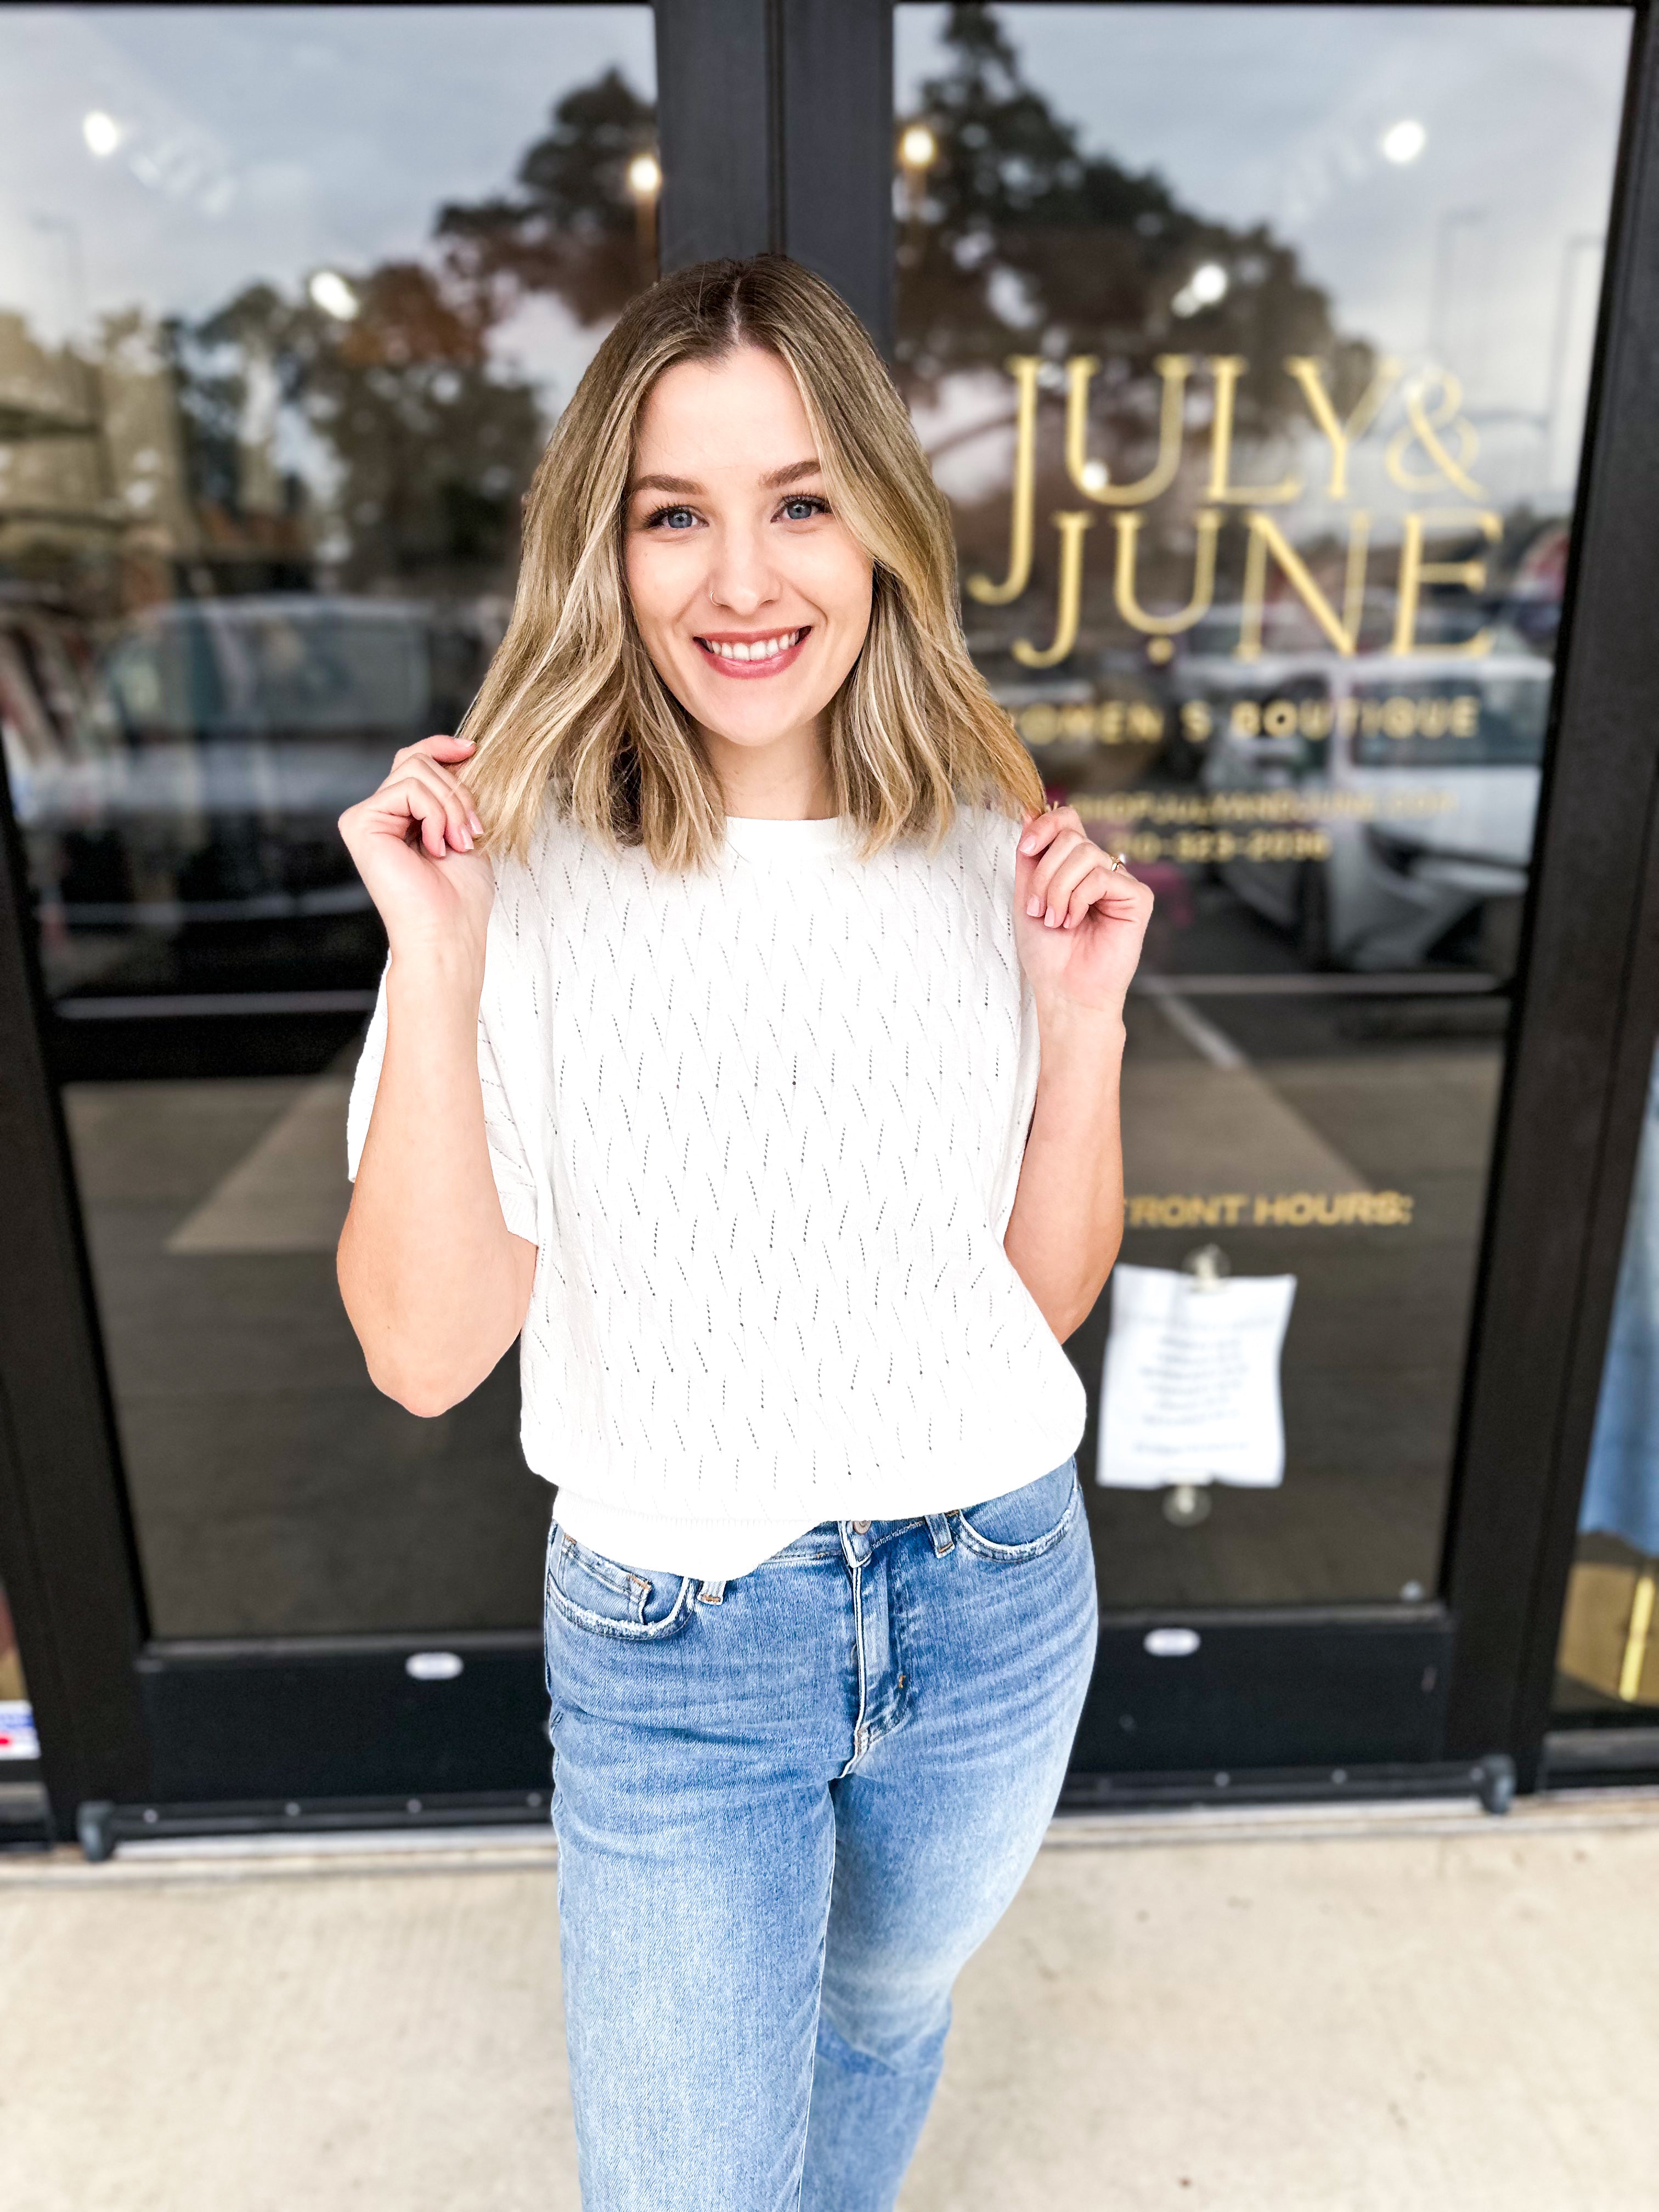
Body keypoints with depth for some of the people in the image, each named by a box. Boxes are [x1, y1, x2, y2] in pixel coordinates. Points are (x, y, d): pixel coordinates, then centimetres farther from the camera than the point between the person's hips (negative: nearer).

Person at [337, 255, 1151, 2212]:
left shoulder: (992, 858, -7)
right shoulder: (526, 875, -14)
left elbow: (1045, 1295, -2)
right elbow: (424, 1352, -16)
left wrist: (1085, 1023, -17)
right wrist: (436, 963, -25)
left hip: (994, 1599, 3)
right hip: (673, 1637, -2)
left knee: (886, 2010, 29)